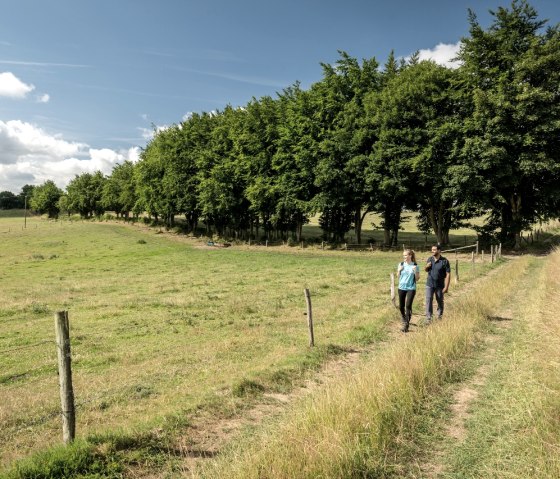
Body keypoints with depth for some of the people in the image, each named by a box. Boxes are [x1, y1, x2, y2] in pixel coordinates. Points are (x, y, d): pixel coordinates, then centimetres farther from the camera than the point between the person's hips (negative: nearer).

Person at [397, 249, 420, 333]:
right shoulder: (401, 264, 2)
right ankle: (404, 321, 36)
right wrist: (399, 270, -10)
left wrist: (415, 271, -17)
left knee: (408, 306, -12)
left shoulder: (415, 266, -5)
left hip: (411, 288, -3)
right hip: (401, 288, 3)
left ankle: (406, 325, -9)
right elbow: (398, 277, 9)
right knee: (401, 306, 11)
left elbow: (417, 279, -1)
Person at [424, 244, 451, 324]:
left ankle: (439, 317, 28)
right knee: (428, 300, -4)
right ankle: (428, 318, -1)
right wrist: (426, 267, -9)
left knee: (440, 301, 11)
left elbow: (448, 274, -12)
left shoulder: (444, 261, -11)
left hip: (440, 285, -3)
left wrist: (446, 287, -17)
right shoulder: (430, 259, 3)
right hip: (429, 284, 3)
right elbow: (426, 270, 16)